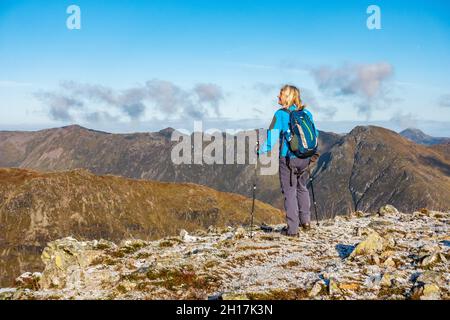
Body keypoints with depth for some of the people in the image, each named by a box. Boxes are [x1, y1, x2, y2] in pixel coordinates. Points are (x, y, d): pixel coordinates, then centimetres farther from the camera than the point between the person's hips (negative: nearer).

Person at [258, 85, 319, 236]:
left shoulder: (280, 114, -8)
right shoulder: (306, 113, 6)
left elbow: (272, 135, -12)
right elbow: (314, 133, 14)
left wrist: (261, 151, -3)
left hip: (288, 158, -4)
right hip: (305, 158, 5)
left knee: (289, 191, 3)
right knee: (302, 187, 24)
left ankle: (292, 228, 5)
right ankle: (306, 220, 20)